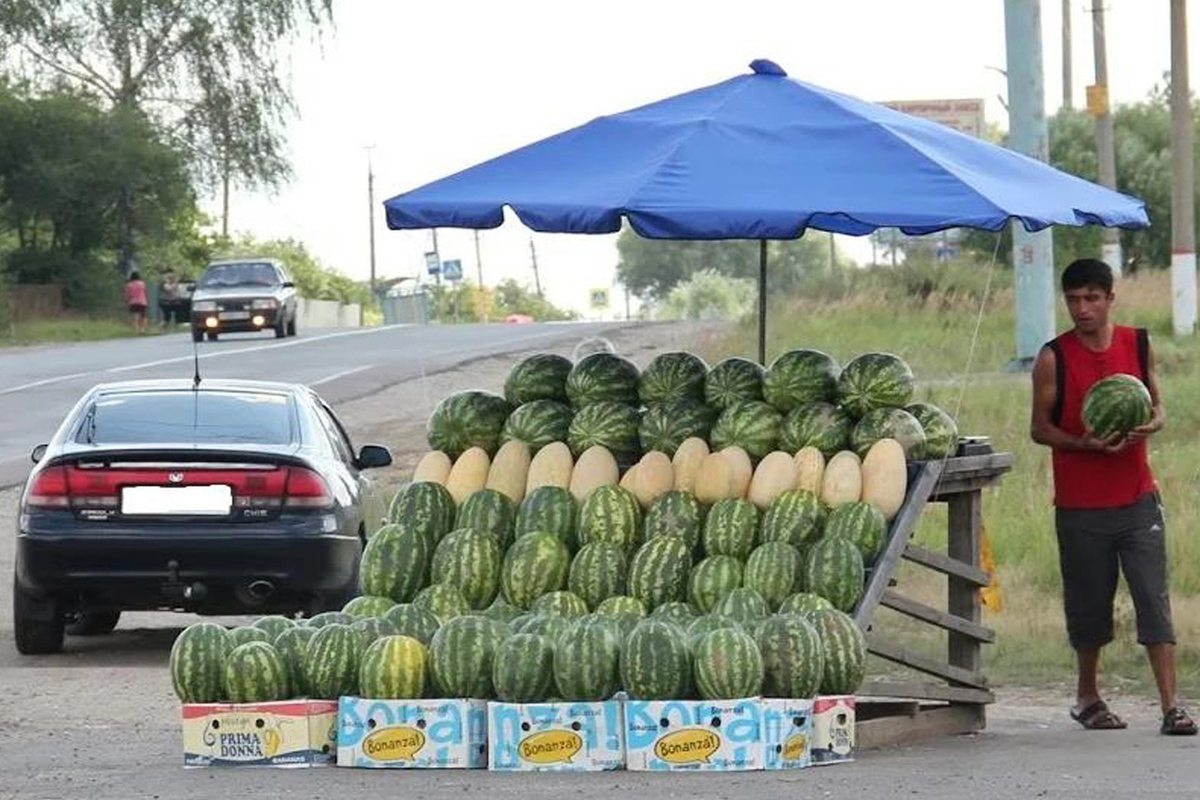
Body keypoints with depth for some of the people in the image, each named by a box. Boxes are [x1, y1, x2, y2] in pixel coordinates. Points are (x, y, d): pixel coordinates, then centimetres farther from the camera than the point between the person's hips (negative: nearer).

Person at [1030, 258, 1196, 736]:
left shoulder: (1137, 345, 4)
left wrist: (1150, 425, -10)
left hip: (1137, 498, 1)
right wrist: (1084, 443, -19)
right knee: (1088, 603, 8)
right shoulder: (1054, 358, -4)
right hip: (1080, 504, -1)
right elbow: (1040, 428, -1)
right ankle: (1087, 697, 29)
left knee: (1154, 598, -7)